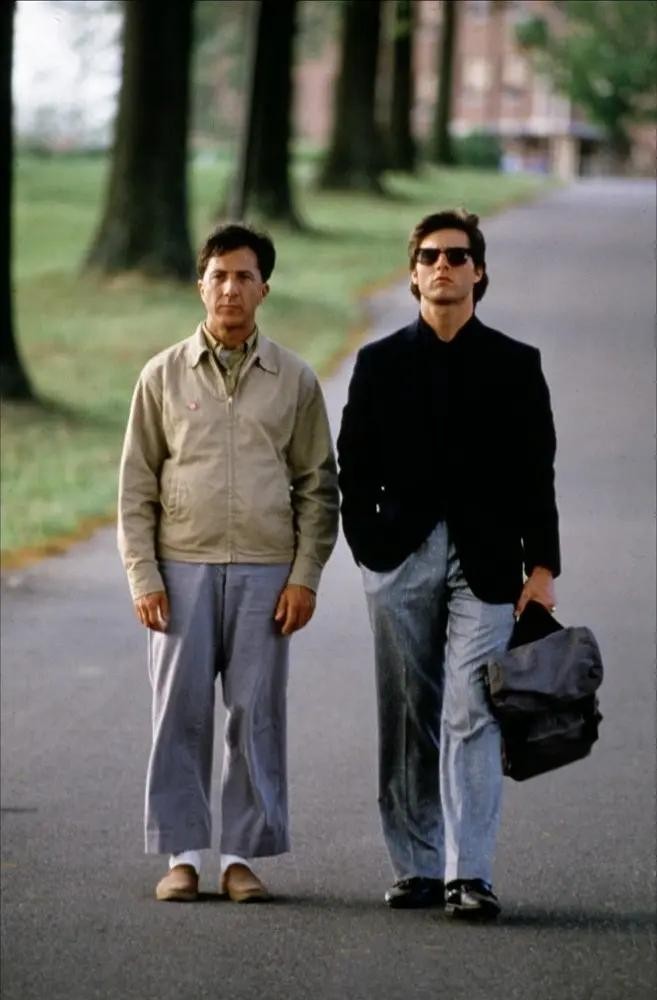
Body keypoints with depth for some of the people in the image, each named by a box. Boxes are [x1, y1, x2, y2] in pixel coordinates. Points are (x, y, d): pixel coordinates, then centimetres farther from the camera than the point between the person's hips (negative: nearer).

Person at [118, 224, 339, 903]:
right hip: (183, 569, 0)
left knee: (258, 715, 1)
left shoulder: (294, 381, 6)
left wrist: (304, 576, -2)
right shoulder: (163, 376, 5)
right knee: (180, 713, 1)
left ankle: (243, 854, 8)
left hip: (265, 572, 0)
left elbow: (318, 487, 7)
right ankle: (182, 854, 8)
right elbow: (136, 487, 5)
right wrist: (142, 576, -3)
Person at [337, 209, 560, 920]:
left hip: (483, 563, -2)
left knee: (471, 717, -10)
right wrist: (368, 547, -1)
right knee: (409, 723, 6)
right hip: (401, 560, 2)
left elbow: (536, 475, 4)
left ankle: (469, 874, -14)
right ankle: (418, 868, 13)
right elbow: (354, 469, 9)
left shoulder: (514, 365, 6)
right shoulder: (379, 363, 9)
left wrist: (541, 566, -3)